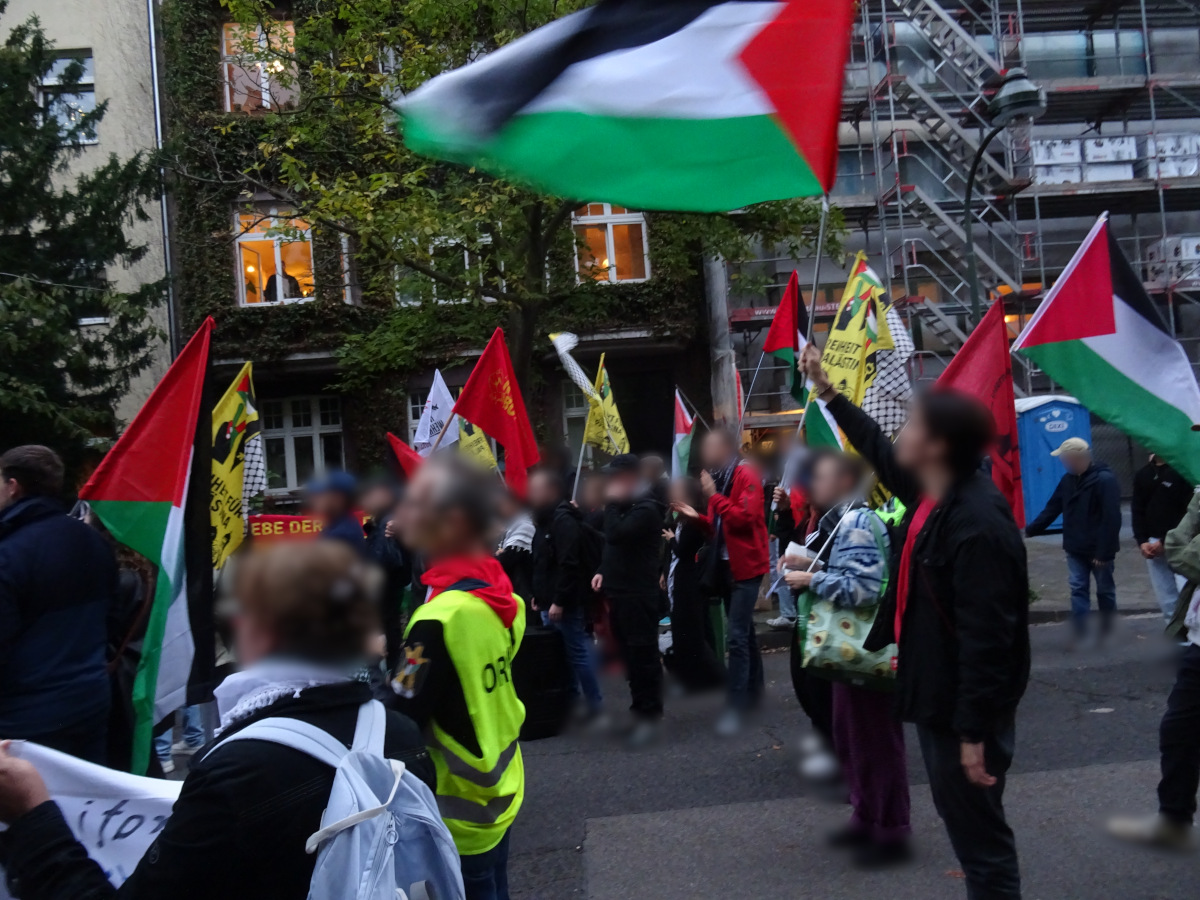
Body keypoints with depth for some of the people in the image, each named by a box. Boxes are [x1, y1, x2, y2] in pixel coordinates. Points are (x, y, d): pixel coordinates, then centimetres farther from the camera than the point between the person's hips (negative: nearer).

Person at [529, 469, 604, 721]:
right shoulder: (546, 520, 16)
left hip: (565, 603, -10)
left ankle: (594, 704, 4)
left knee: (577, 651, -4)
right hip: (550, 602, 10)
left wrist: (559, 601, -24)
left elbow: (569, 566, -23)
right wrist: (539, 596, 20)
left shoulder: (564, 520, -16)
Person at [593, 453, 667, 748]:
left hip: (638, 595, -10)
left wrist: (612, 503, -15)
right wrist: (604, 571, 10)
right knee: (629, 655, 14)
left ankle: (649, 716, 1)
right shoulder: (624, 506, 16)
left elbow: (615, 535, -27)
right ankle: (639, 708, 24)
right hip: (620, 593, 10)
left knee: (642, 655, -5)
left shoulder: (646, 509, -15)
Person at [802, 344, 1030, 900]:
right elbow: (879, 452, 21)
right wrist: (826, 391, 27)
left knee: (979, 834, 3)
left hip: (964, 706, -10)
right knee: (961, 819, 22)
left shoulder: (977, 525, -27)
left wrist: (975, 731, -24)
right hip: (936, 693, 10)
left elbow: (986, 639, -27)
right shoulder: (933, 495, 2)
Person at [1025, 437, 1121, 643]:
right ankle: (1080, 633, 4)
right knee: (1078, 589, 2)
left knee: (1105, 590, 11)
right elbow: (1052, 508, 9)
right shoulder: (1068, 480, 5)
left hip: (1099, 550, -6)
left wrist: (1104, 552, -23)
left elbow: (1111, 520, -22)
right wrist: (1030, 529, 2)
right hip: (1076, 549, 6)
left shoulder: (1105, 479, -18)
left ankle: (1107, 632, 25)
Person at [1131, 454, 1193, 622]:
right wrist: (1142, 541, -1)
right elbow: (1137, 510, 13)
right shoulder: (1143, 474, 14)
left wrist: (1166, 541, -12)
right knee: (1167, 600, 4)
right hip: (1152, 543, 5)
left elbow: (1190, 510, -10)